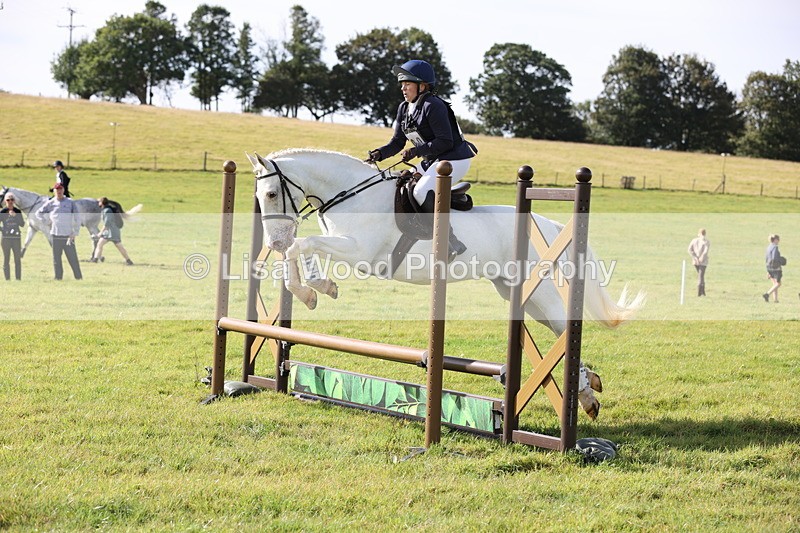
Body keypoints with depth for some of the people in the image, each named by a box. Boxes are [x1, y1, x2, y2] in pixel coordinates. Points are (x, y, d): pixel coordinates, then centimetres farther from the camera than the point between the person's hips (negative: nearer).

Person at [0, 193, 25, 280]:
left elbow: (22, 224, -1)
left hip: (16, 237, 2)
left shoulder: (18, 211, 6)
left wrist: (15, 216, -12)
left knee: (18, 260, 1)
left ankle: (18, 279, 5)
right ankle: (7, 279, 4)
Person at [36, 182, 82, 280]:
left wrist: (75, 233, -7)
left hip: (68, 236, -2)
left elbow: (77, 219, 0)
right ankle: (58, 278, 10)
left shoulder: (70, 203, 4)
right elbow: (39, 213, 16)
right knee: (56, 260, 4)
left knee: (73, 259, -4)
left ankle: (79, 278, -1)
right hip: (55, 236, 2)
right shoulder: (50, 203, 7)